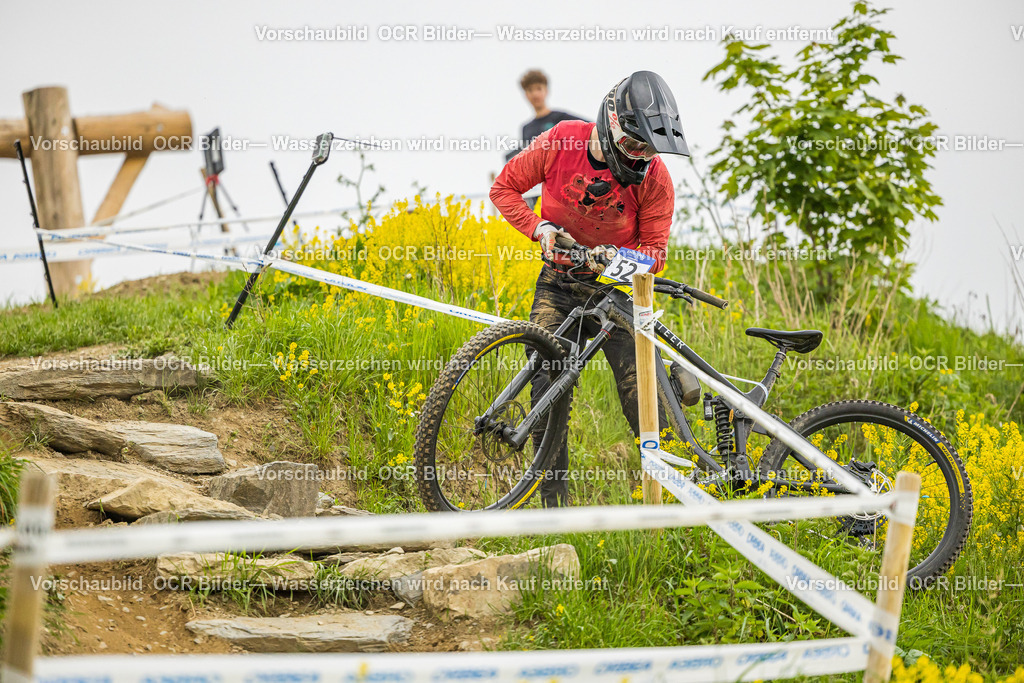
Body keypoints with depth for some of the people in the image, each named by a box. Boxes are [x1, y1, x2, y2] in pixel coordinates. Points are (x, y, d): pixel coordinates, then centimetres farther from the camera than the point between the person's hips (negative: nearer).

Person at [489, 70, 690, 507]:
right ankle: (553, 501, 3)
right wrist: (540, 228, -17)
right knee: (548, 389, -7)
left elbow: (656, 252, -8)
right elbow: (505, 188, -1)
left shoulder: (654, 179, -14)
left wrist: (617, 256, -29)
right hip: (560, 283, 1)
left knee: (641, 396, -14)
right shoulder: (560, 142, -13)